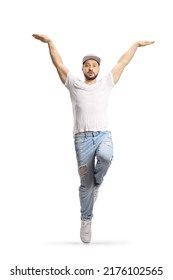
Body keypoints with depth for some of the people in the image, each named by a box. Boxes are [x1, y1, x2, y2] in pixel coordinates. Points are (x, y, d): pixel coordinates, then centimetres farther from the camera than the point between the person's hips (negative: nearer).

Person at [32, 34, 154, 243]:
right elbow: (59, 64, 8)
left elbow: (122, 63, 16)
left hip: (104, 135, 0)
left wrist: (137, 44, 20)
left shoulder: (106, 84, 13)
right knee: (85, 183, 1)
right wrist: (49, 42, 5)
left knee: (105, 156, -36)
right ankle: (86, 220, 19)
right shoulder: (74, 85, 10)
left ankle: (97, 183, -3)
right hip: (82, 138, 0)